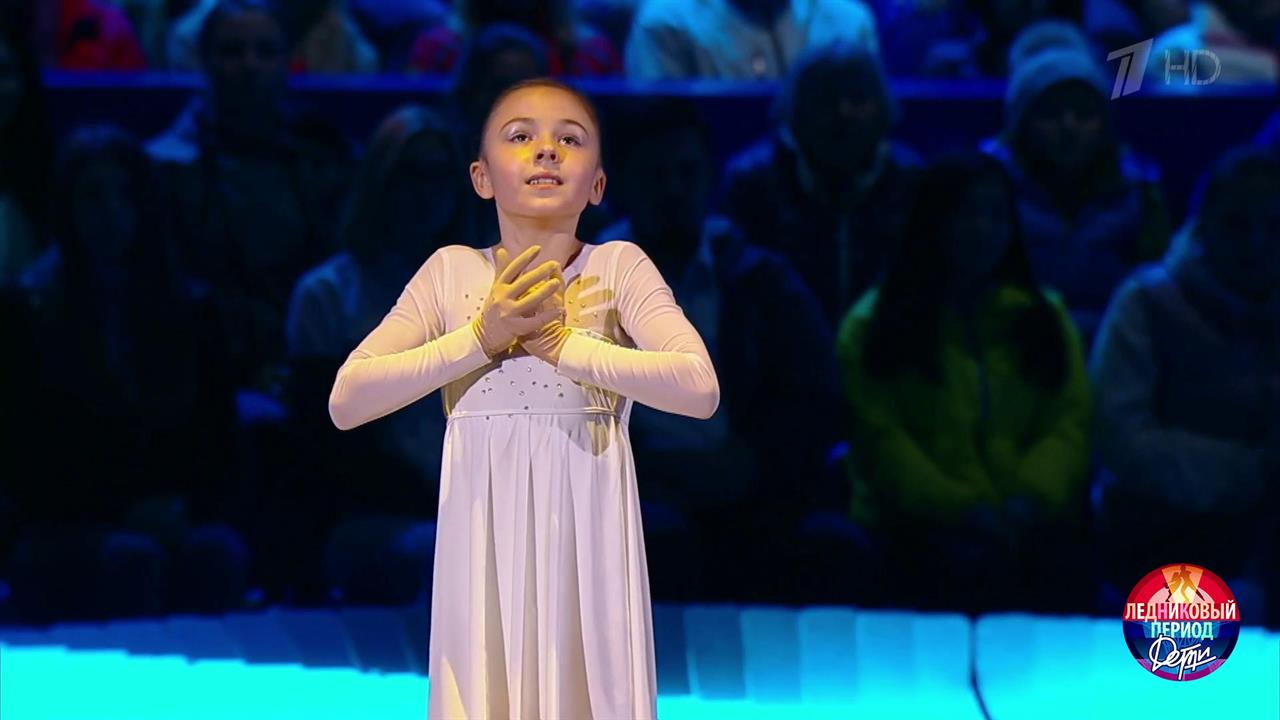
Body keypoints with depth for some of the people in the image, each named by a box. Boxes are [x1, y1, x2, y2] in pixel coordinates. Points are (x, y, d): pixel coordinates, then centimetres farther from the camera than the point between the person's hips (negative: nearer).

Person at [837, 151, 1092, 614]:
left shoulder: (1043, 318, 19)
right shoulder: (876, 324, 9)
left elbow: (1070, 424, 10)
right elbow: (877, 437, -1)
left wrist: (1030, 500, -10)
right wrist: (958, 508, -14)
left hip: (1032, 530, 2)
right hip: (916, 530, -2)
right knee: (959, 569, -32)